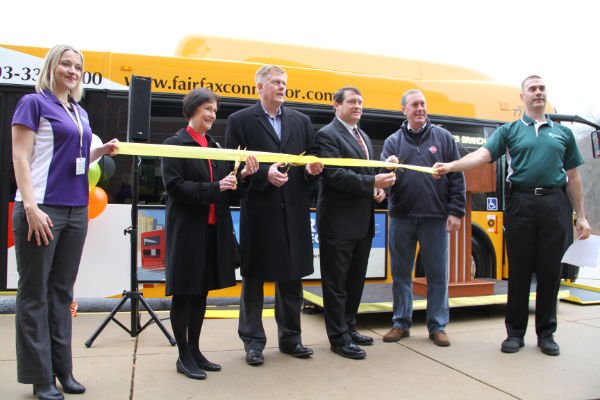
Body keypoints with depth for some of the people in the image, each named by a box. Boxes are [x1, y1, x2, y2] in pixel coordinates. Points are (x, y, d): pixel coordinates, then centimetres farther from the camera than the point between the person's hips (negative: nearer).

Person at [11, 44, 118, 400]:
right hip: (43, 209, -6)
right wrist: (30, 206, -18)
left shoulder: (81, 112, 17)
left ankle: (62, 369, 21)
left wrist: (102, 151, 5)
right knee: (35, 293, 2)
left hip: (76, 210, 7)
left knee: (62, 291, 11)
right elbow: (20, 157, -9)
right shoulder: (34, 103, -2)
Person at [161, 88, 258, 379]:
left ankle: (195, 350, 25)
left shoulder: (215, 146, 14)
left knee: (201, 291, 13)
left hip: (213, 227, 7)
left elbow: (224, 184, 11)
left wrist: (241, 176, -7)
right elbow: (174, 186, -15)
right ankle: (183, 356, 15)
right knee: (184, 292, 2)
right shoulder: (175, 144, -5)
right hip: (187, 227, -6)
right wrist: (214, 188, -20)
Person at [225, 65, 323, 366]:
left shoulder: (301, 121, 13)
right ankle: (253, 341, 20)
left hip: (294, 213, 4)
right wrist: (264, 174, -19)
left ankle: (290, 337, 27)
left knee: (292, 278, 12)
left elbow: (310, 163, 16)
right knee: (253, 278, 6)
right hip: (258, 212, -4)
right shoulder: (240, 120, 0)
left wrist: (312, 169, -6)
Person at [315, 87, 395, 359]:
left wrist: (378, 188, -1)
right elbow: (335, 175, -20)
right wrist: (372, 182, -25)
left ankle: (349, 327, 31)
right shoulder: (327, 135, -9)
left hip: (363, 221, 9)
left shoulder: (364, 137, 17)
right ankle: (339, 338, 12)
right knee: (336, 282, 2)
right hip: (338, 222, -8)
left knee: (356, 279, 17)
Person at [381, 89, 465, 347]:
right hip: (402, 217, 1)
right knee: (401, 273, 9)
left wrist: (456, 212, -5)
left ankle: (437, 326, 19)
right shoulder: (393, 141, 8)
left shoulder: (443, 137, 5)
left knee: (438, 274, 6)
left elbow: (457, 177, 2)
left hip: (436, 217, -1)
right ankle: (401, 323, 22)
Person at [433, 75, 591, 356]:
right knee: (519, 271, 4)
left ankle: (546, 333, 20)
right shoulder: (509, 130, 8)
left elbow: (573, 177, 15)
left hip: (555, 205, 2)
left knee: (550, 270, 5)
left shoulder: (563, 133, 15)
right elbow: (483, 155, -8)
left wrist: (581, 216, 10)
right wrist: (451, 166, -26)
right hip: (521, 204, -2)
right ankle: (515, 332, 16)